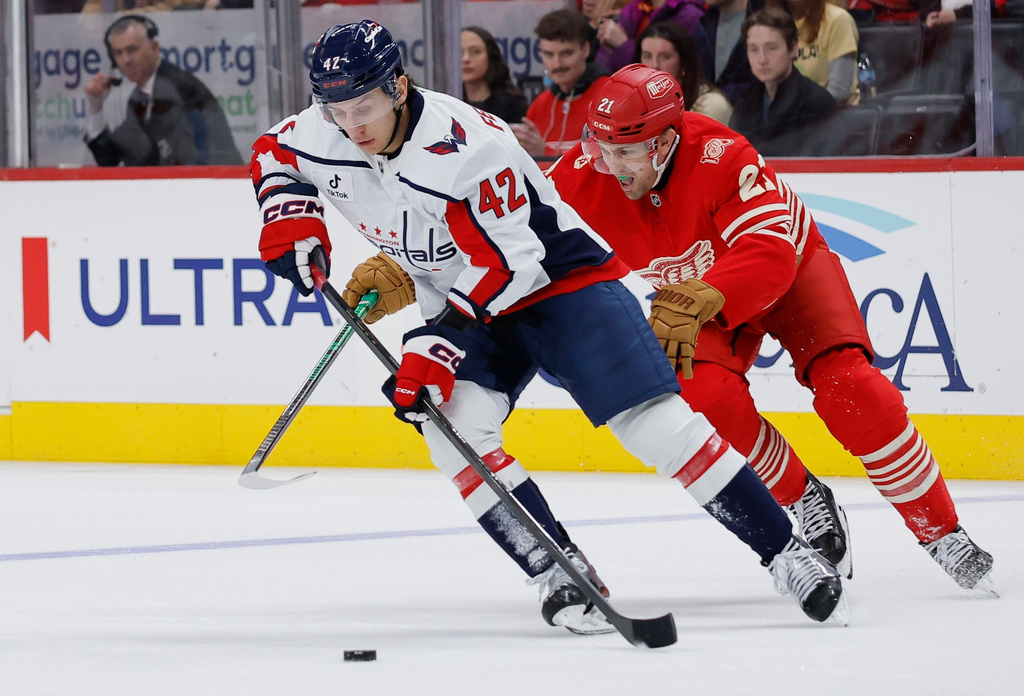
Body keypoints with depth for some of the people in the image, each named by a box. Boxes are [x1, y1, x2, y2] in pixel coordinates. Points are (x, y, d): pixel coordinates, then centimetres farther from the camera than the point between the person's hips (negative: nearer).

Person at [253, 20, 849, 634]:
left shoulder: (467, 146, -30)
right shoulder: (320, 137, -10)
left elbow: (510, 262, -27)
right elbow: (273, 154, 13)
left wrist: (439, 341, -31)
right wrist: (291, 218, -6)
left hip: (564, 281, -6)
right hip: (466, 305, 6)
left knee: (657, 423, -15)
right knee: (453, 424, -21)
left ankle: (785, 552, -6)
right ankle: (561, 576, -14)